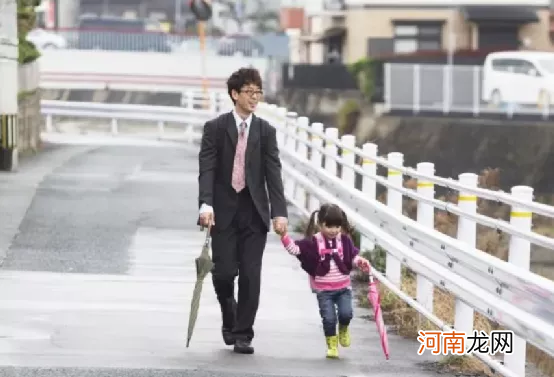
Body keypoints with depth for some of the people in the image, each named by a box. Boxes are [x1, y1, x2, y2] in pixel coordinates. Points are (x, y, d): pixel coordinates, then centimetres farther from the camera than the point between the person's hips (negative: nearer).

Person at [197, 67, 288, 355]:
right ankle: (229, 316, 26)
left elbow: (273, 173, -1)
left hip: (254, 212, 1)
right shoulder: (215, 128, -1)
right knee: (224, 272, -4)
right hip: (224, 212, -1)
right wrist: (206, 205, -23)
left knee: (250, 275, -2)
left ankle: (243, 334, 7)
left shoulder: (266, 131, 5)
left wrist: (279, 212, -12)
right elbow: (206, 170, -8)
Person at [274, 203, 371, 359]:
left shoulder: (345, 240, 0)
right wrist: (284, 235, -26)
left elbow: (353, 255, 8)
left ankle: (344, 329, 22)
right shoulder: (313, 242, -8)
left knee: (346, 313, -13)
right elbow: (295, 248, -12)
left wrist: (360, 261, -13)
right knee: (329, 318, -6)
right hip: (323, 289, -2)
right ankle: (332, 344, 15)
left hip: (343, 287, 2)